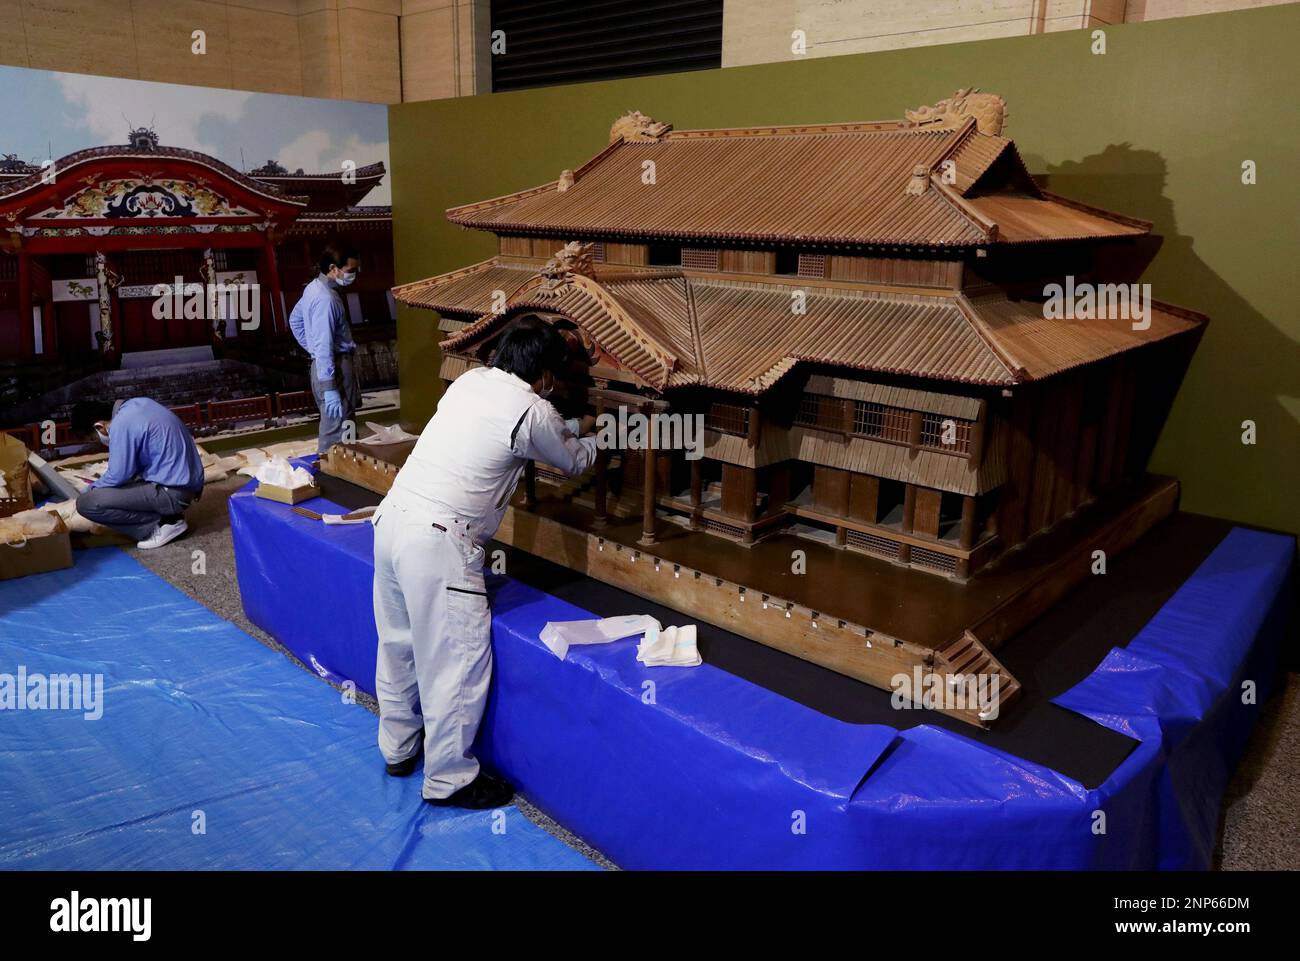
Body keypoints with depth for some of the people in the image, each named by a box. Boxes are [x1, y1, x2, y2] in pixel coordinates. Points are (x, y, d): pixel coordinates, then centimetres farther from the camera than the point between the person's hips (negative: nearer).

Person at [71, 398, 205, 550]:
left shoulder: (121, 426, -17)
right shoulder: (136, 404, 10)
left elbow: (117, 477, -12)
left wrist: (93, 488, 8)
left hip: (175, 491, -9)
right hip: (188, 481, 9)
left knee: (86, 503, -12)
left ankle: (162, 524, -5)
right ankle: (168, 514, 14)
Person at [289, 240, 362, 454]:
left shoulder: (315, 287, 9)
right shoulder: (326, 299, -21)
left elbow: (294, 320, 23)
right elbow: (324, 347, -24)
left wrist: (311, 349, 21)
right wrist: (329, 389, -24)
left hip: (323, 364, 10)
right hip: (335, 368, -10)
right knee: (335, 435, -5)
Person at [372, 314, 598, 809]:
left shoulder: (470, 380, 12)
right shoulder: (533, 412, -7)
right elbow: (573, 461, 13)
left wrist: (573, 426, 39)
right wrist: (591, 435, 33)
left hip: (391, 518, 9)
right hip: (437, 543, -9)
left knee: (399, 643, 22)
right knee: (456, 660, 5)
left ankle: (399, 748, 41)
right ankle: (449, 778, 20)